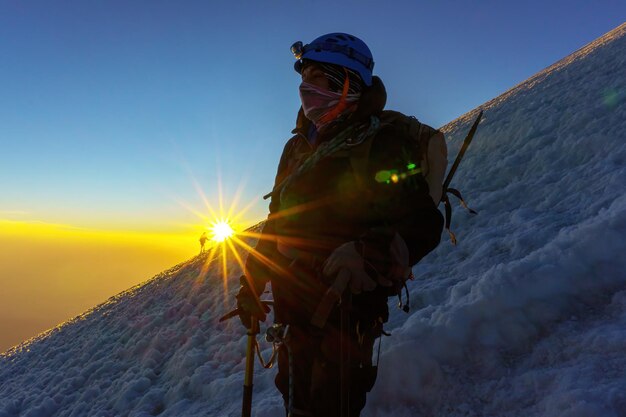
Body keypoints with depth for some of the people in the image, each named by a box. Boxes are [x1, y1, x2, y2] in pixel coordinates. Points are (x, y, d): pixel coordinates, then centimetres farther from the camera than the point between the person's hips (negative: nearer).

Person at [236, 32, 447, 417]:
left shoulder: (385, 137, -11)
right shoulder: (299, 147, 12)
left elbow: (424, 222, -17)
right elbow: (277, 222, 19)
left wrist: (372, 254, -36)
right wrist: (252, 282, 20)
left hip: (344, 308, -7)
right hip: (295, 308, 8)